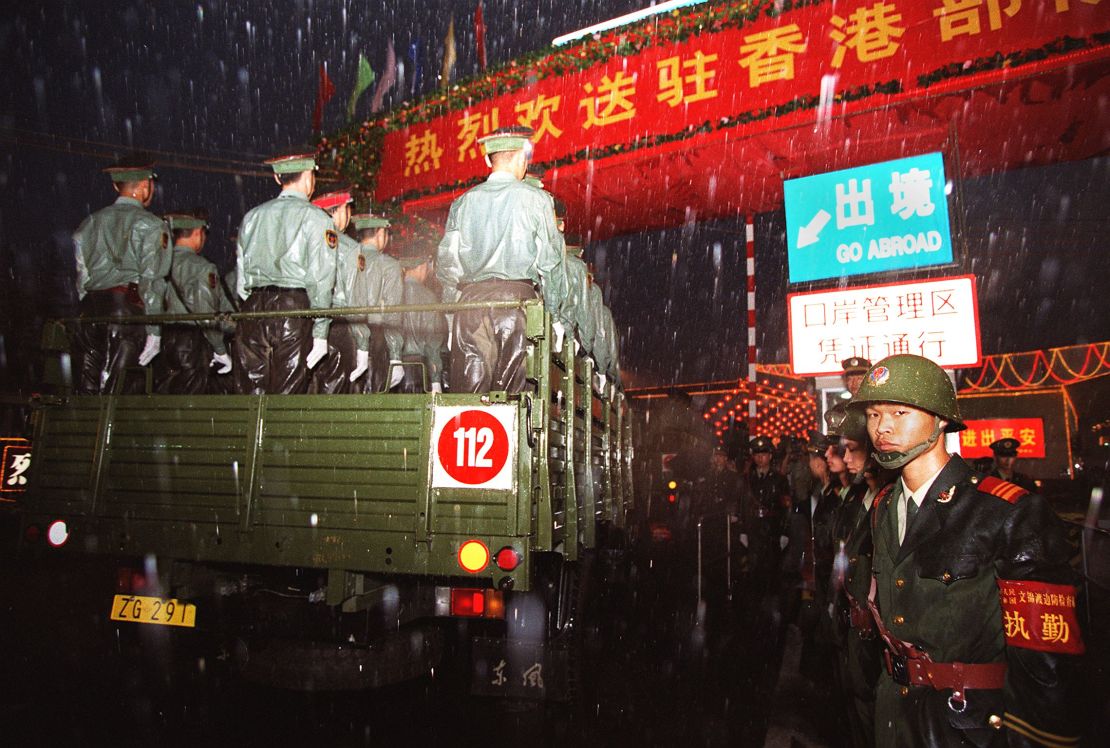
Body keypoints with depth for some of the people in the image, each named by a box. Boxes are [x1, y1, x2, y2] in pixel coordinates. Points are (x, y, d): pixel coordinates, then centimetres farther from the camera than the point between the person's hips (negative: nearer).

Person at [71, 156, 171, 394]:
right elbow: (151, 281, -6)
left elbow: (82, 277, 14)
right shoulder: (151, 225, 2)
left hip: (89, 306, 5)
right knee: (118, 390, -7)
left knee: (85, 391, 6)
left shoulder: (90, 223, 19)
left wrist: (90, 314, 17)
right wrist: (154, 331, -8)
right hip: (128, 308, -5)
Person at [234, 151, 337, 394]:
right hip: (294, 306, -4)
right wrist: (320, 332, -6)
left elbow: (241, 277, 15)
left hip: (253, 309, 5)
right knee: (287, 393, -1)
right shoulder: (316, 218, 2)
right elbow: (320, 280, -6)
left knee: (250, 390, 6)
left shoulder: (252, 216, 17)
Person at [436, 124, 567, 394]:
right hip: (516, 295, -3)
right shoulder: (535, 199, 2)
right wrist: (552, 308, 10)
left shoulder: (463, 202, 11)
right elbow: (549, 260, 1)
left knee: (467, 386, 3)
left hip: (470, 296, 3)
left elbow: (446, 262, 11)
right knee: (510, 388, 0)